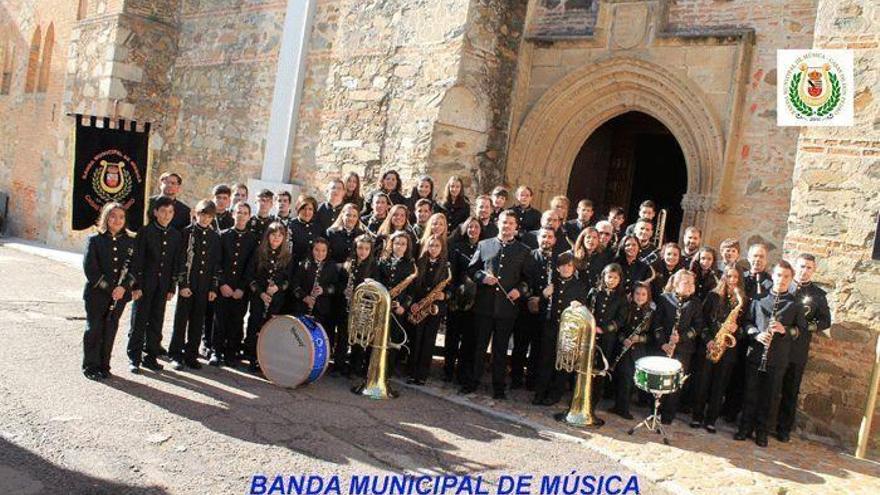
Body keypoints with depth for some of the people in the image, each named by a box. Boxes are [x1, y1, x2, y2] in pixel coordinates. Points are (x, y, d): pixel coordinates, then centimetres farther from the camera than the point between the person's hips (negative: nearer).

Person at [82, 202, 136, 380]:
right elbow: (90, 269, -9)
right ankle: (90, 367, 17)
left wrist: (123, 287, -14)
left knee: (110, 330, 9)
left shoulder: (130, 241, 5)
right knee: (94, 329, 5)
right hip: (96, 294, -2)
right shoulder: (95, 240, -3)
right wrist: (109, 288, -15)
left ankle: (104, 365, 21)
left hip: (120, 295, 2)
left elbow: (134, 268, 2)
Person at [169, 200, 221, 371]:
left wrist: (213, 288, 4)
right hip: (187, 284, -3)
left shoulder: (215, 237, 9)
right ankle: (176, 355, 10)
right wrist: (183, 284, -10)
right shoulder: (187, 232, -1)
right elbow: (181, 260, -5)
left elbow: (216, 264, 9)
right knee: (181, 319, 2)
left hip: (204, 286, 3)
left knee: (198, 322, 7)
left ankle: (191, 355, 17)